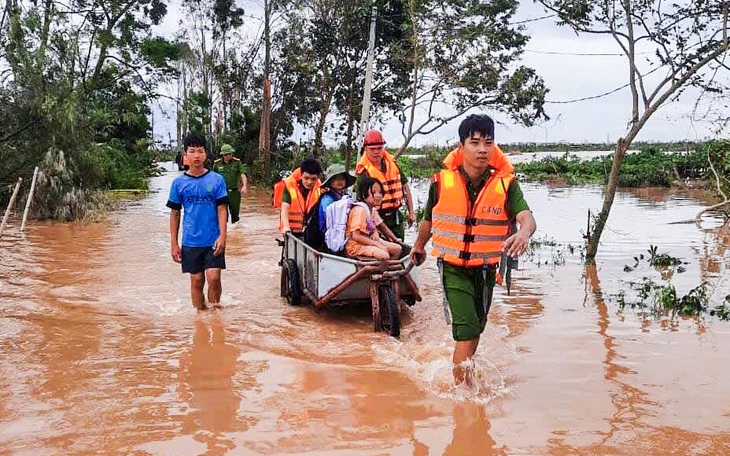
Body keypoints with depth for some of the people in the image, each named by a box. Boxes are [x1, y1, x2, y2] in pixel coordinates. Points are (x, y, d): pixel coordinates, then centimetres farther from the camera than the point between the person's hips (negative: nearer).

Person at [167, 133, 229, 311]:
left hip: (213, 240, -1)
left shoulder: (217, 179, 0)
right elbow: (175, 213, 6)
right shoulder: (179, 182, 2)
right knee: (196, 280, 6)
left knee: (213, 277, -9)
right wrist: (174, 243, 3)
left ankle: (215, 308, 13)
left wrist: (222, 236, -12)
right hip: (190, 241, 1)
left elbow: (222, 209, -1)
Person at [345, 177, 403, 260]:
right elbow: (355, 236, -23)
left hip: (371, 242, 10)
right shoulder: (359, 210, -18)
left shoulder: (373, 210, 12)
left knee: (397, 248, 4)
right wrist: (377, 244, -21)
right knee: (384, 255, -30)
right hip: (356, 245, -10)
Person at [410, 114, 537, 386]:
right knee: (467, 331, -14)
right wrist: (419, 246, 25)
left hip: (485, 268, 3)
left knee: (475, 330, 20)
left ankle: (463, 371, 46)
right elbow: (429, 220, 9)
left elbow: (527, 217, -24)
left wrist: (523, 234, -48)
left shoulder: (505, 183, -9)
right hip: (452, 266, -2)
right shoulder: (442, 182, -9)